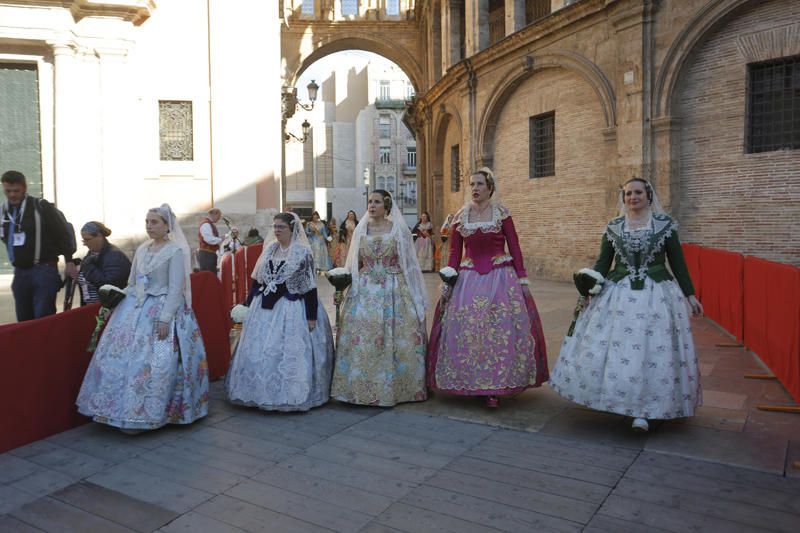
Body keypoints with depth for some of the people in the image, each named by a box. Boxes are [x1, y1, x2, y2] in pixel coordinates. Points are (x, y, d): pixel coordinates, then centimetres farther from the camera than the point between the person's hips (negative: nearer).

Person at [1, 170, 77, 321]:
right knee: (24, 321, 12)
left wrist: (69, 261, -7)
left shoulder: (41, 206, -7)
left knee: (43, 319, -10)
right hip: (20, 273, 6)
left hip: (44, 271, -6)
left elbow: (64, 232, -6)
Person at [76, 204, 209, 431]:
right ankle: (125, 411, 15)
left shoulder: (176, 251, -8)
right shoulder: (142, 249, 12)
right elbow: (132, 283, 17)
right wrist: (124, 309, 11)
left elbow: (175, 289, -14)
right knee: (121, 356, 4)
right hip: (136, 309, 7)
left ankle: (145, 414, 4)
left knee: (152, 362, -9)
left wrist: (165, 319, -19)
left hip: (162, 310, -7)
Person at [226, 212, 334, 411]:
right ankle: (263, 392, 24)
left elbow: (310, 286, -9)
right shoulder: (269, 249, 8)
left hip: (291, 309, -5)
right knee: (260, 352, 9)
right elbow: (257, 280, 14)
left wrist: (311, 316, -12)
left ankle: (290, 395, 14)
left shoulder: (303, 252, -8)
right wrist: (251, 304, 11)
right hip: (266, 308, 6)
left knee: (290, 353, -1)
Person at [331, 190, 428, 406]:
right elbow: (354, 264, 14)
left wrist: (416, 296, -1)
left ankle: (395, 387, 12)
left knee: (395, 339, -2)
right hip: (365, 291, 2)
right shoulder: (360, 230, 8)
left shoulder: (399, 229, 1)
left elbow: (409, 264, 3)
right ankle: (360, 388, 10)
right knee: (360, 338, -3)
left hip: (394, 291, -2)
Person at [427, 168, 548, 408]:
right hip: (468, 279, 2)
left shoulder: (502, 213, 1)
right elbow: (454, 253, 8)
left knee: (500, 330, -2)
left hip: (500, 278, -2)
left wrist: (522, 280, -3)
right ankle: (471, 383, 16)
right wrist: (447, 284, 3)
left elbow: (515, 248, 1)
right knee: (464, 330, 0)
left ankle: (494, 387, 7)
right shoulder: (460, 217, 7)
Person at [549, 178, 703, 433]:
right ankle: (616, 400, 17)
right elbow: (603, 262, 7)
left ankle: (642, 410, 4)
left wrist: (690, 295, 6)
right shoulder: (613, 227, 7)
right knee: (608, 347, -1)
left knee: (652, 351, -4)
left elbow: (677, 262, 6)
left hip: (656, 295, -2)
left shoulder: (665, 224, 2)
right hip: (618, 295, 2)